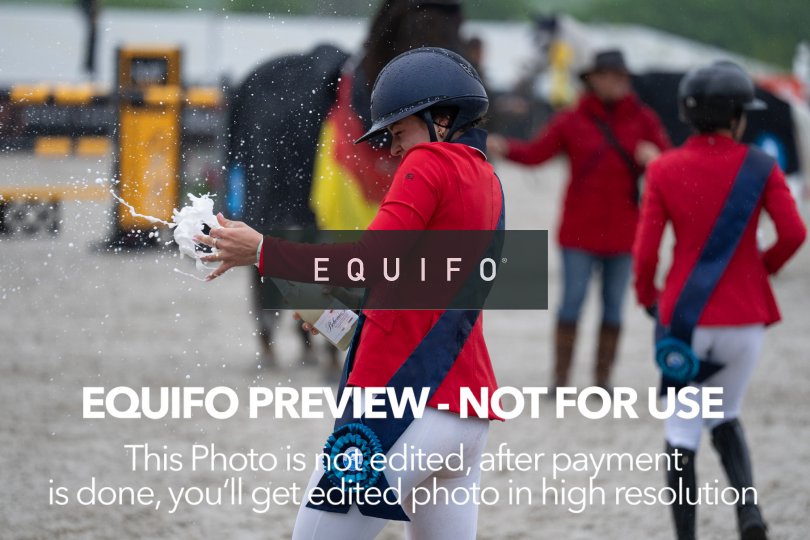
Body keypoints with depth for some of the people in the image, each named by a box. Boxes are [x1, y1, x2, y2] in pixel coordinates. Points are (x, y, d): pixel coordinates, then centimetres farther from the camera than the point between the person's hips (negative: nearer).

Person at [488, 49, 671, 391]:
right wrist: (504, 148, -22)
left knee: (613, 305, 6)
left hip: (623, 231, 2)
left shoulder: (643, 120, 5)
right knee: (572, 301, -5)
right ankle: (561, 378, -3)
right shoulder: (572, 122, 1)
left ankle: (602, 378, 13)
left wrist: (653, 156, -19)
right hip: (580, 230, -2)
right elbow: (535, 153, -4)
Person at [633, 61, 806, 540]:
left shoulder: (664, 170, -3)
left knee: (682, 434, 9)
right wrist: (764, 266, 8)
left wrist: (648, 297, 13)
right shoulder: (759, 166, -5)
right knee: (725, 418, 22)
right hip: (745, 316, 1)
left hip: (686, 315, -1)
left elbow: (646, 251, -5)